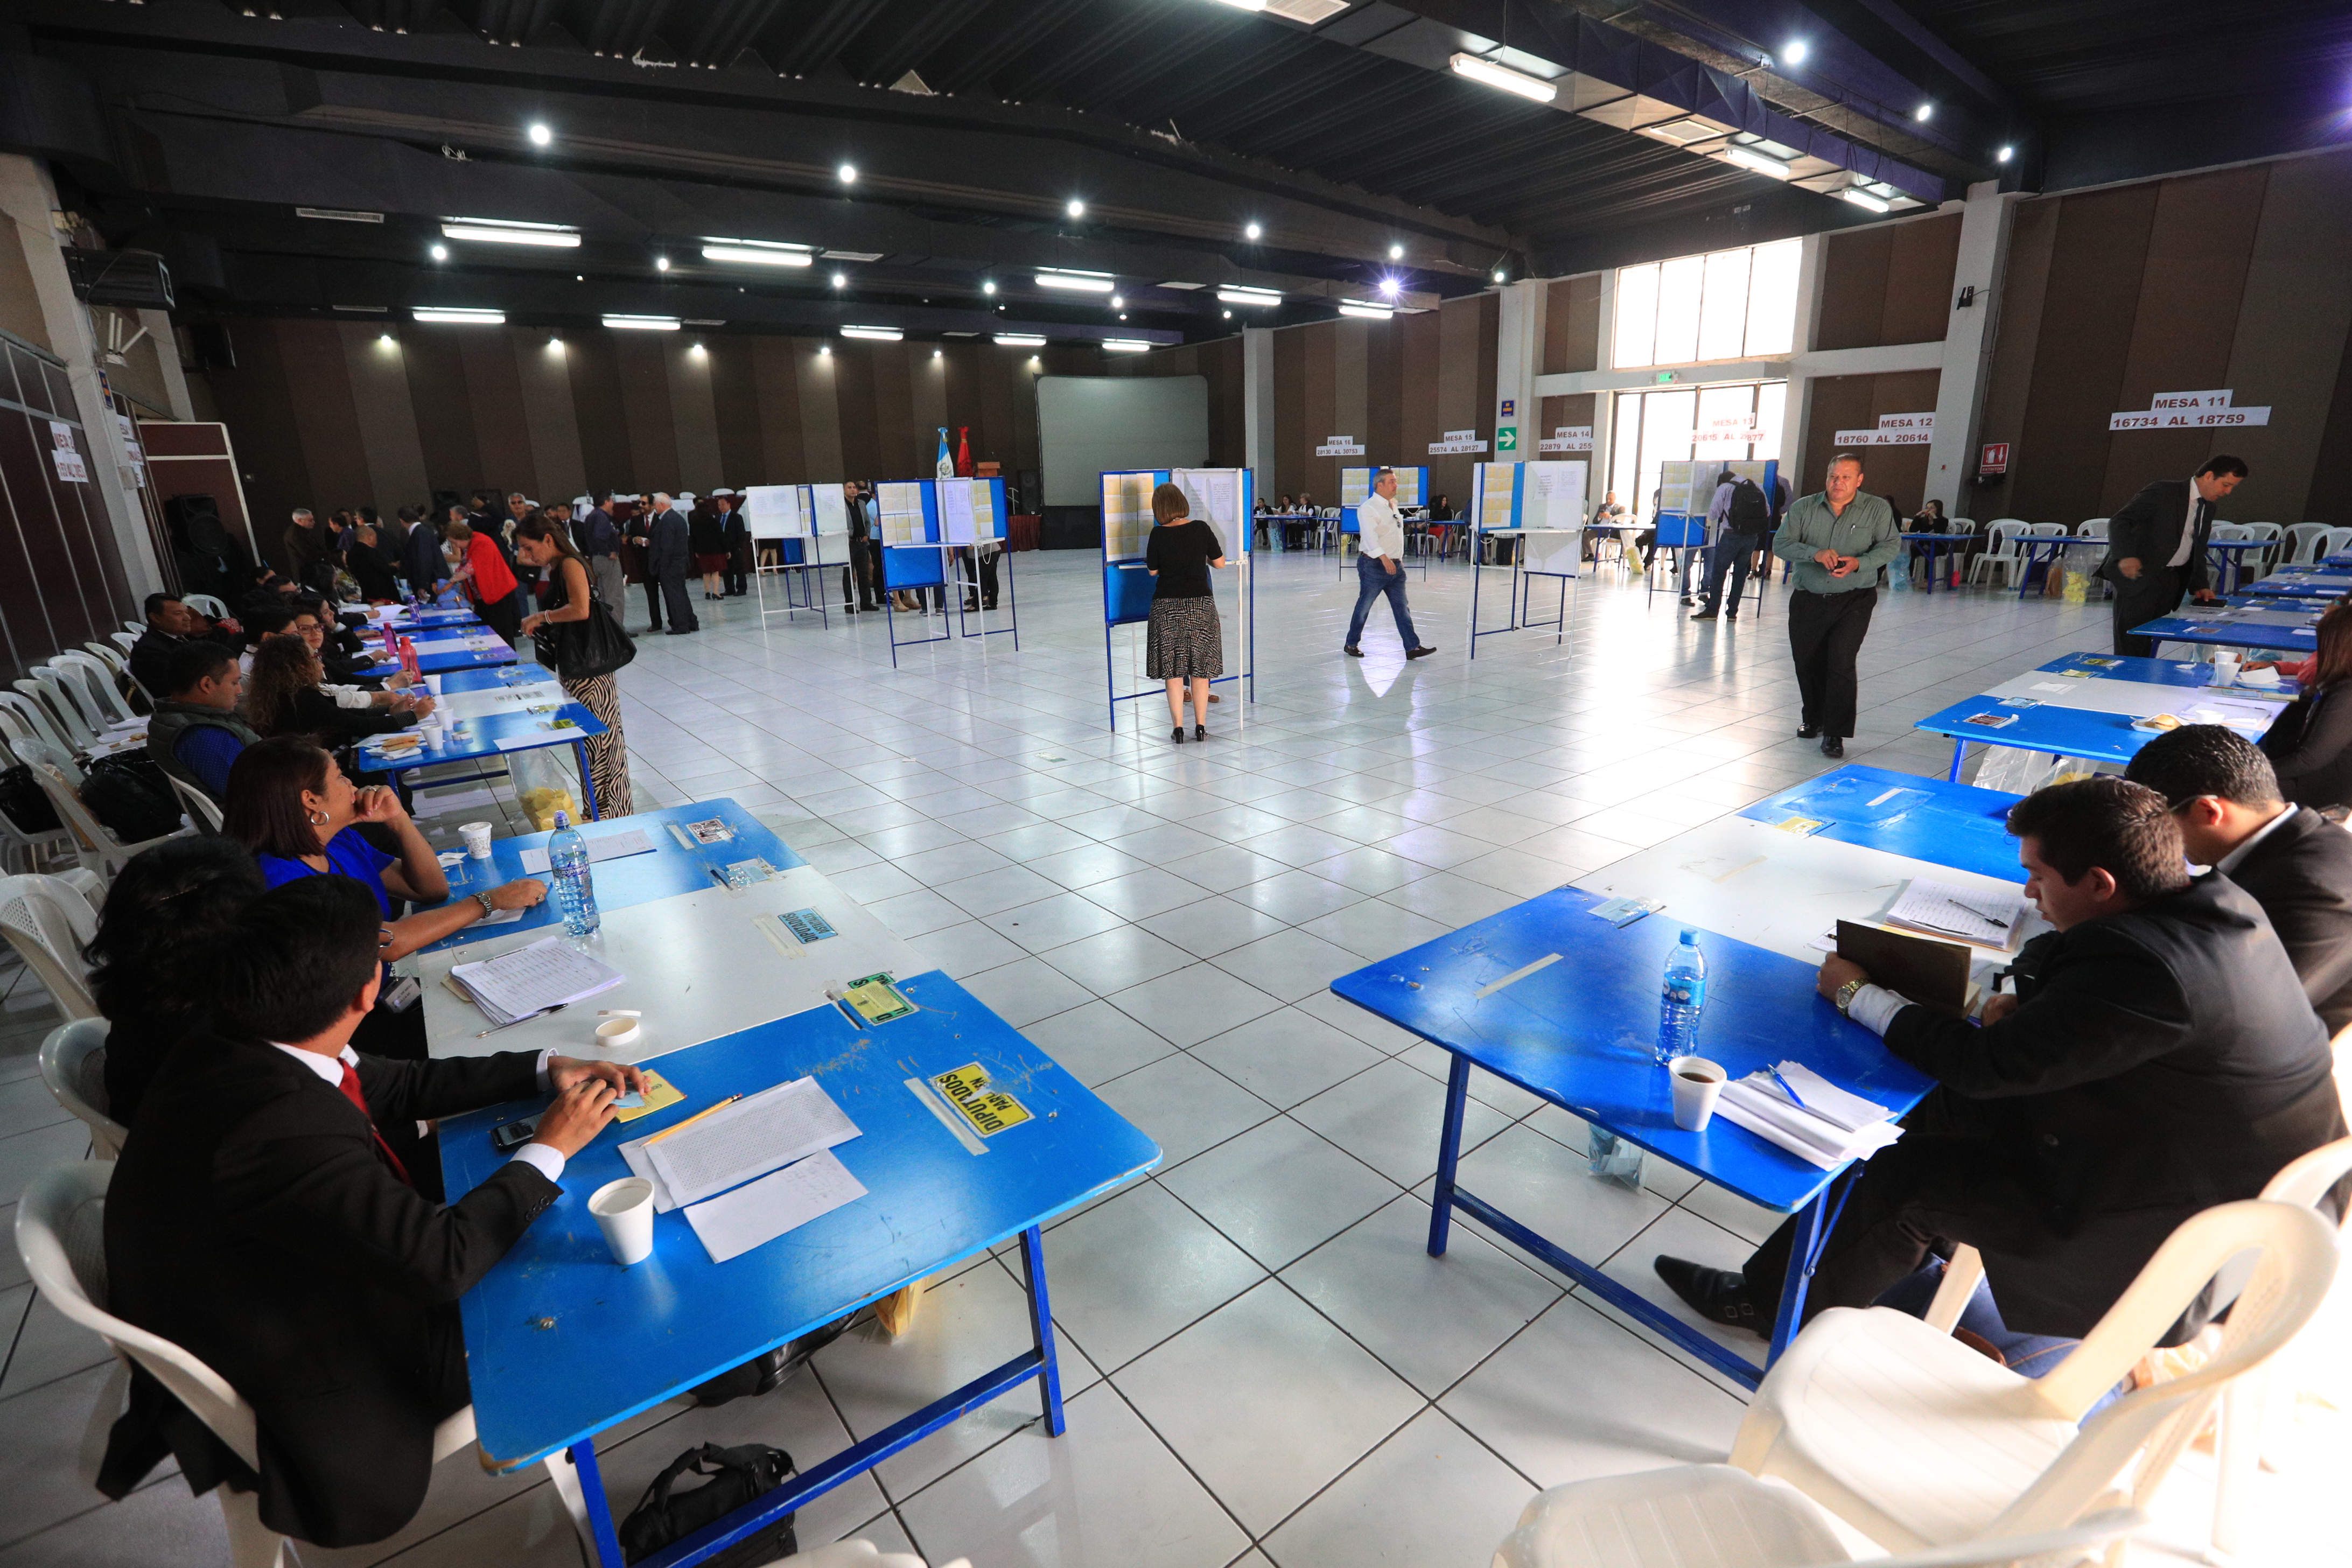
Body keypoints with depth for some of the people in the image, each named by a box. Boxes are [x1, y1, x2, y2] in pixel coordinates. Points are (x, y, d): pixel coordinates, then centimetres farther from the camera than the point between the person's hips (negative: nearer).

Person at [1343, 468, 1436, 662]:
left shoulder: (1394, 505, 15)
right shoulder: (1368, 507, -11)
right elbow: (1370, 536, -24)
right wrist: (1384, 558, -34)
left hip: (1395, 565, 7)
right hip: (1374, 565, -7)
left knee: (1401, 607, 2)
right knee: (1364, 606, 3)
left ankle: (1412, 647, -1)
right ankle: (1350, 644, 18)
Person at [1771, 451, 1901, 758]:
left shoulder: (1878, 509, 2)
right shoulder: (1804, 508, 3)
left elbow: (1891, 545, -1)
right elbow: (1780, 544, -5)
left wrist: (1859, 563, -20)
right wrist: (1815, 553, -22)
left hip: (1854, 599, -2)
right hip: (1808, 599, 3)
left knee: (1841, 661, -13)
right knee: (1806, 661, 11)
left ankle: (1835, 733, -5)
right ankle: (1814, 718, 36)